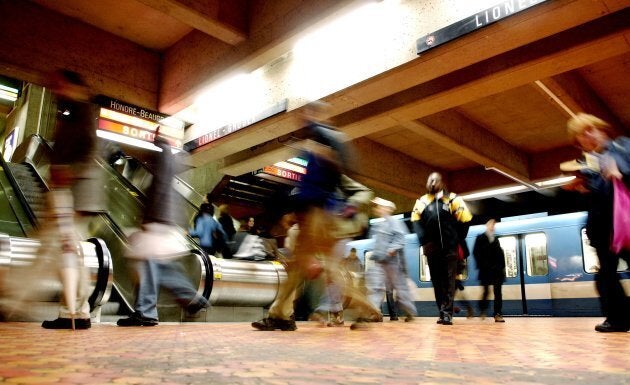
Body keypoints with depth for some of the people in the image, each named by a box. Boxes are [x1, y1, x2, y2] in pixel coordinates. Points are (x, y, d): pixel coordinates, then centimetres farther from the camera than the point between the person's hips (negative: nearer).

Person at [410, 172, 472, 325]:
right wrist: (424, 241, -10)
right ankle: (444, 312, 13)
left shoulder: (453, 199, 3)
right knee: (437, 281, 6)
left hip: (449, 248, -3)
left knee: (448, 280, -4)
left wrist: (457, 240, -1)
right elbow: (416, 222, 2)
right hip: (431, 248, 3)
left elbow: (465, 220, 1)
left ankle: (447, 313, -6)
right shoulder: (421, 202, 10)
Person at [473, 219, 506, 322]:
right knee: (486, 292, -1)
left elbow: (500, 253, 13)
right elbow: (476, 252, -2)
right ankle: (482, 311, 17)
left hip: (497, 270, 4)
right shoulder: (480, 238, 7)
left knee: (498, 292, -1)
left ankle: (498, 314, -1)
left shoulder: (496, 239, 20)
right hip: (486, 270, -4)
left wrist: (502, 267, 2)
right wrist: (481, 266, -10)